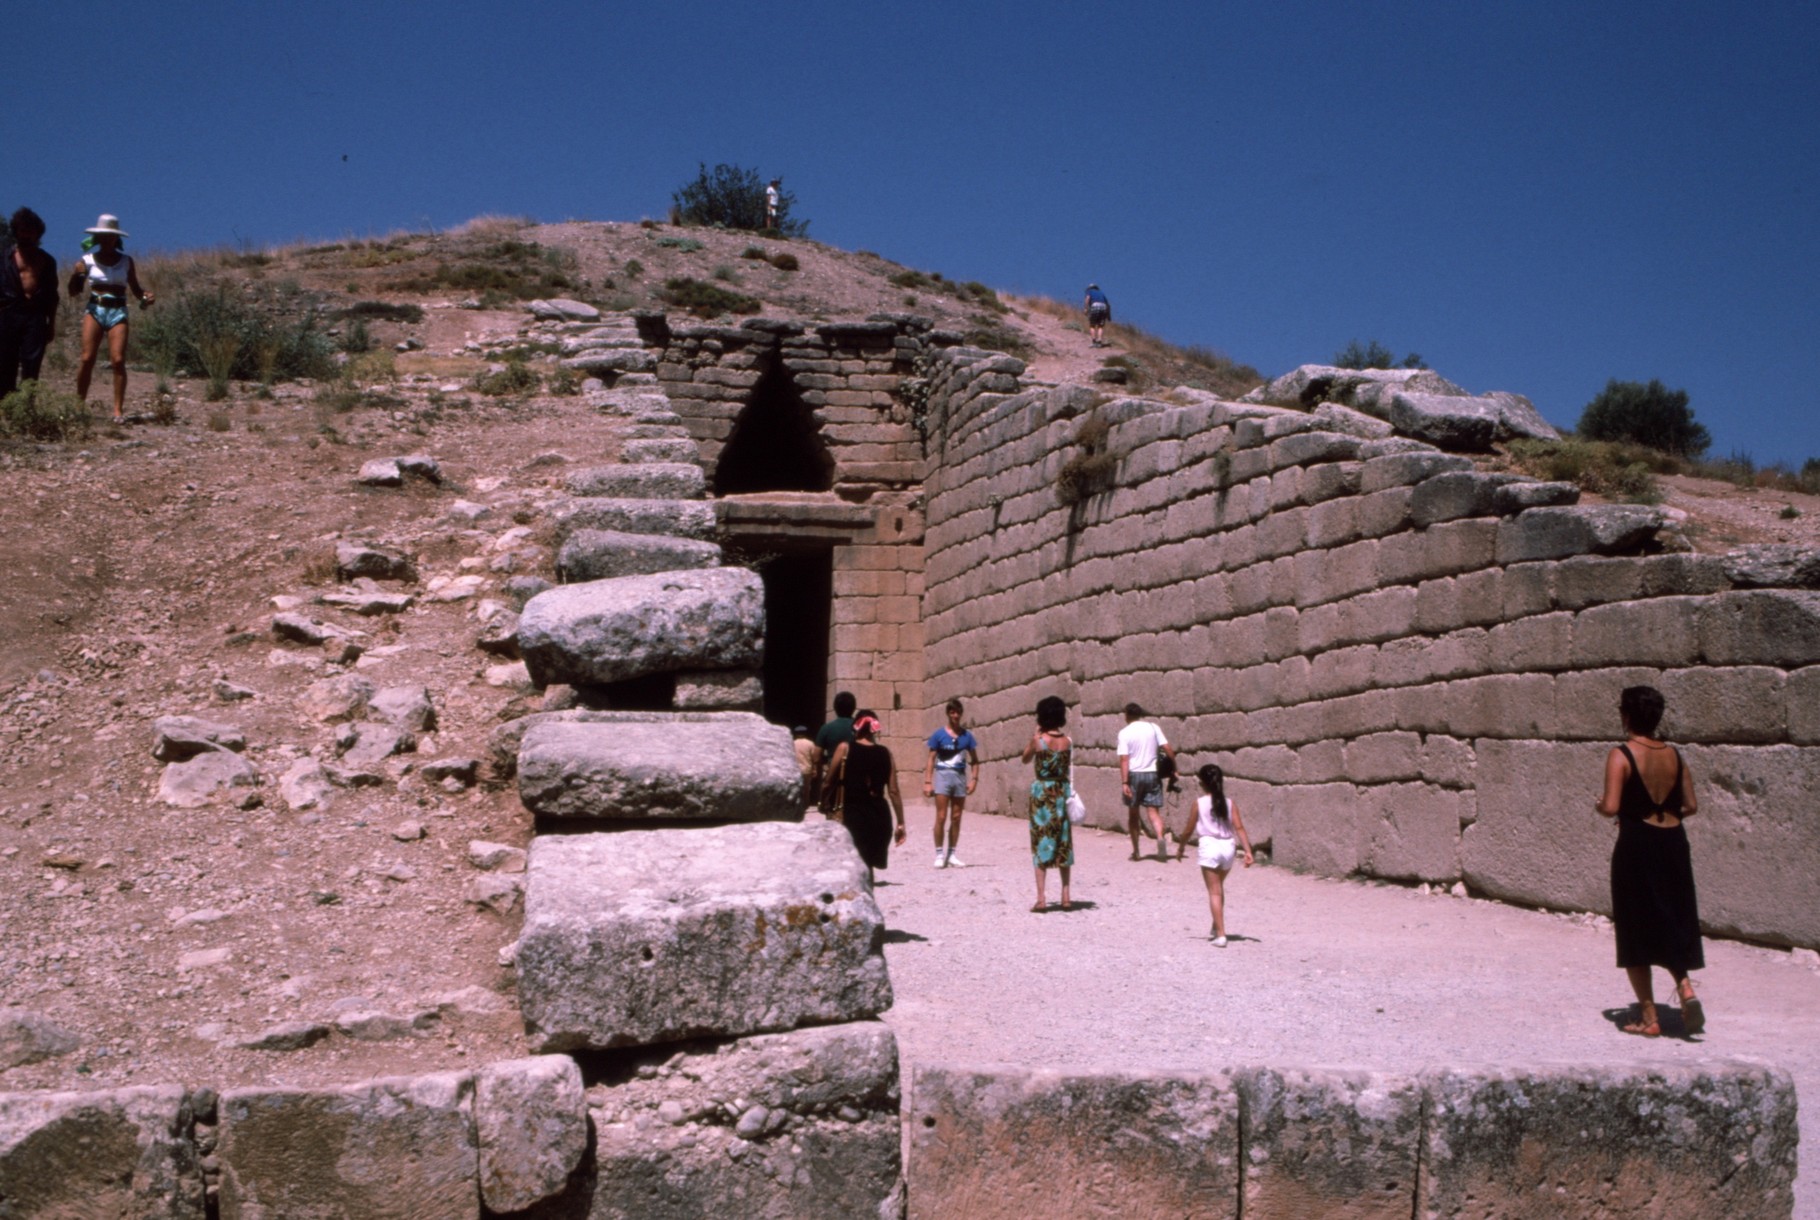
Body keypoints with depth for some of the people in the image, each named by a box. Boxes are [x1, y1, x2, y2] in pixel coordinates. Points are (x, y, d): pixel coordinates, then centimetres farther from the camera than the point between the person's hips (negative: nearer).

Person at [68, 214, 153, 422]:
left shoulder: (126, 260, 7)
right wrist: (76, 277, -17)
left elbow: (135, 288, 12)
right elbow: (74, 292, 3)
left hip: (118, 312, 0)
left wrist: (145, 297, -9)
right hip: (94, 309, 0)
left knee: (118, 360, -9)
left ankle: (118, 410, -6)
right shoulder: (88, 260, 4)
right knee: (87, 358, -7)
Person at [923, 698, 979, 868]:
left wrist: (974, 779, -1)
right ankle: (939, 854, -2)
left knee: (956, 818, 6)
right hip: (943, 776, -3)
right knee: (941, 817, -8)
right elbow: (931, 759, -1)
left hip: (960, 777, 3)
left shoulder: (966, 736, 7)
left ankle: (951, 854, 13)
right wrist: (927, 782, -9)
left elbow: (974, 760, 12)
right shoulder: (939, 735, 0)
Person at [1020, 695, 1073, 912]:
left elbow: (1025, 758, 6)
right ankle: (1065, 896, 13)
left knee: (1041, 843, 1)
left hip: (1042, 793, -3)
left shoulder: (1037, 740, -11)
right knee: (1063, 843, 12)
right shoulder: (1067, 741, -2)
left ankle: (1041, 897, -5)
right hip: (1062, 793, 3)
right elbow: (1070, 767, 6)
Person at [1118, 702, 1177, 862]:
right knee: (1153, 811, 2)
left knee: (1133, 813, 12)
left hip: (1134, 775, -2)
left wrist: (1124, 782, -14)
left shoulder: (1125, 732, -5)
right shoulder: (1153, 728, 4)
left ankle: (1136, 851, 17)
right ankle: (1160, 838, -27)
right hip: (1152, 773, 2)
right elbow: (1168, 749, -2)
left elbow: (1124, 759, -12)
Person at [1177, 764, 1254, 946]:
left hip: (1209, 845, -4)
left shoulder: (1199, 804, -4)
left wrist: (1180, 847, 17)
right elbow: (1239, 827, -4)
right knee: (1219, 888, 24)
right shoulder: (1230, 803, 4)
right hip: (1227, 846, 4)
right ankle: (1216, 927, 37)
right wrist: (1248, 851, -7)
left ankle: (1220, 935, -10)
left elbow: (1189, 829, 2)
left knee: (1214, 892, -2)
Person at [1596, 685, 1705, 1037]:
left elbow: (1611, 807, -21)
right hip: (1673, 843, 5)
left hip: (1636, 848, -5)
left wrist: (1599, 805, 1)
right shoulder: (1674, 755, 4)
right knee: (1672, 924, 20)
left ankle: (1649, 1017, 10)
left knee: (1635, 932, 7)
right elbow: (1691, 806, 7)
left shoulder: (1622, 755, -13)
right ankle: (1685, 987, -4)